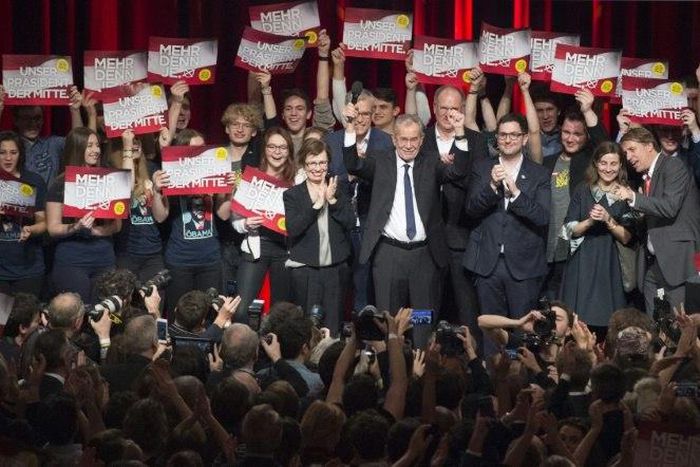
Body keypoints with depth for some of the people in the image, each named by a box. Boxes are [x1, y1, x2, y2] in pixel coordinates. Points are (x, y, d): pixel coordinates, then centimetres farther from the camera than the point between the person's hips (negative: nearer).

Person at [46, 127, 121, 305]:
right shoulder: (60, 184, 0)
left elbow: (117, 225, 9)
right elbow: (53, 229, -2)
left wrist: (94, 230, -10)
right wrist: (75, 228, -21)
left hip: (104, 260, 3)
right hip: (71, 262, -3)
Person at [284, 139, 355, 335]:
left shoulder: (338, 192, 9)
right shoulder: (292, 195, 1)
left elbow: (351, 222, -2)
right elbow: (292, 229, -12)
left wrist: (332, 200, -12)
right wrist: (316, 205, -17)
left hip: (335, 268, 3)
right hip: (305, 269, -2)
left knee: (333, 327, 5)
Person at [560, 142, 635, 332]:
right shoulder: (583, 192, 9)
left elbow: (626, 238, 0)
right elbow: (571, 230, 4)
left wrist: (608, 220, -15)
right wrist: (589, 221, -13)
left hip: (611, 266, -1)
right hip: (582, 265, 1)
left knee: (606, 320, -7)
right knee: (579, 320, -6)